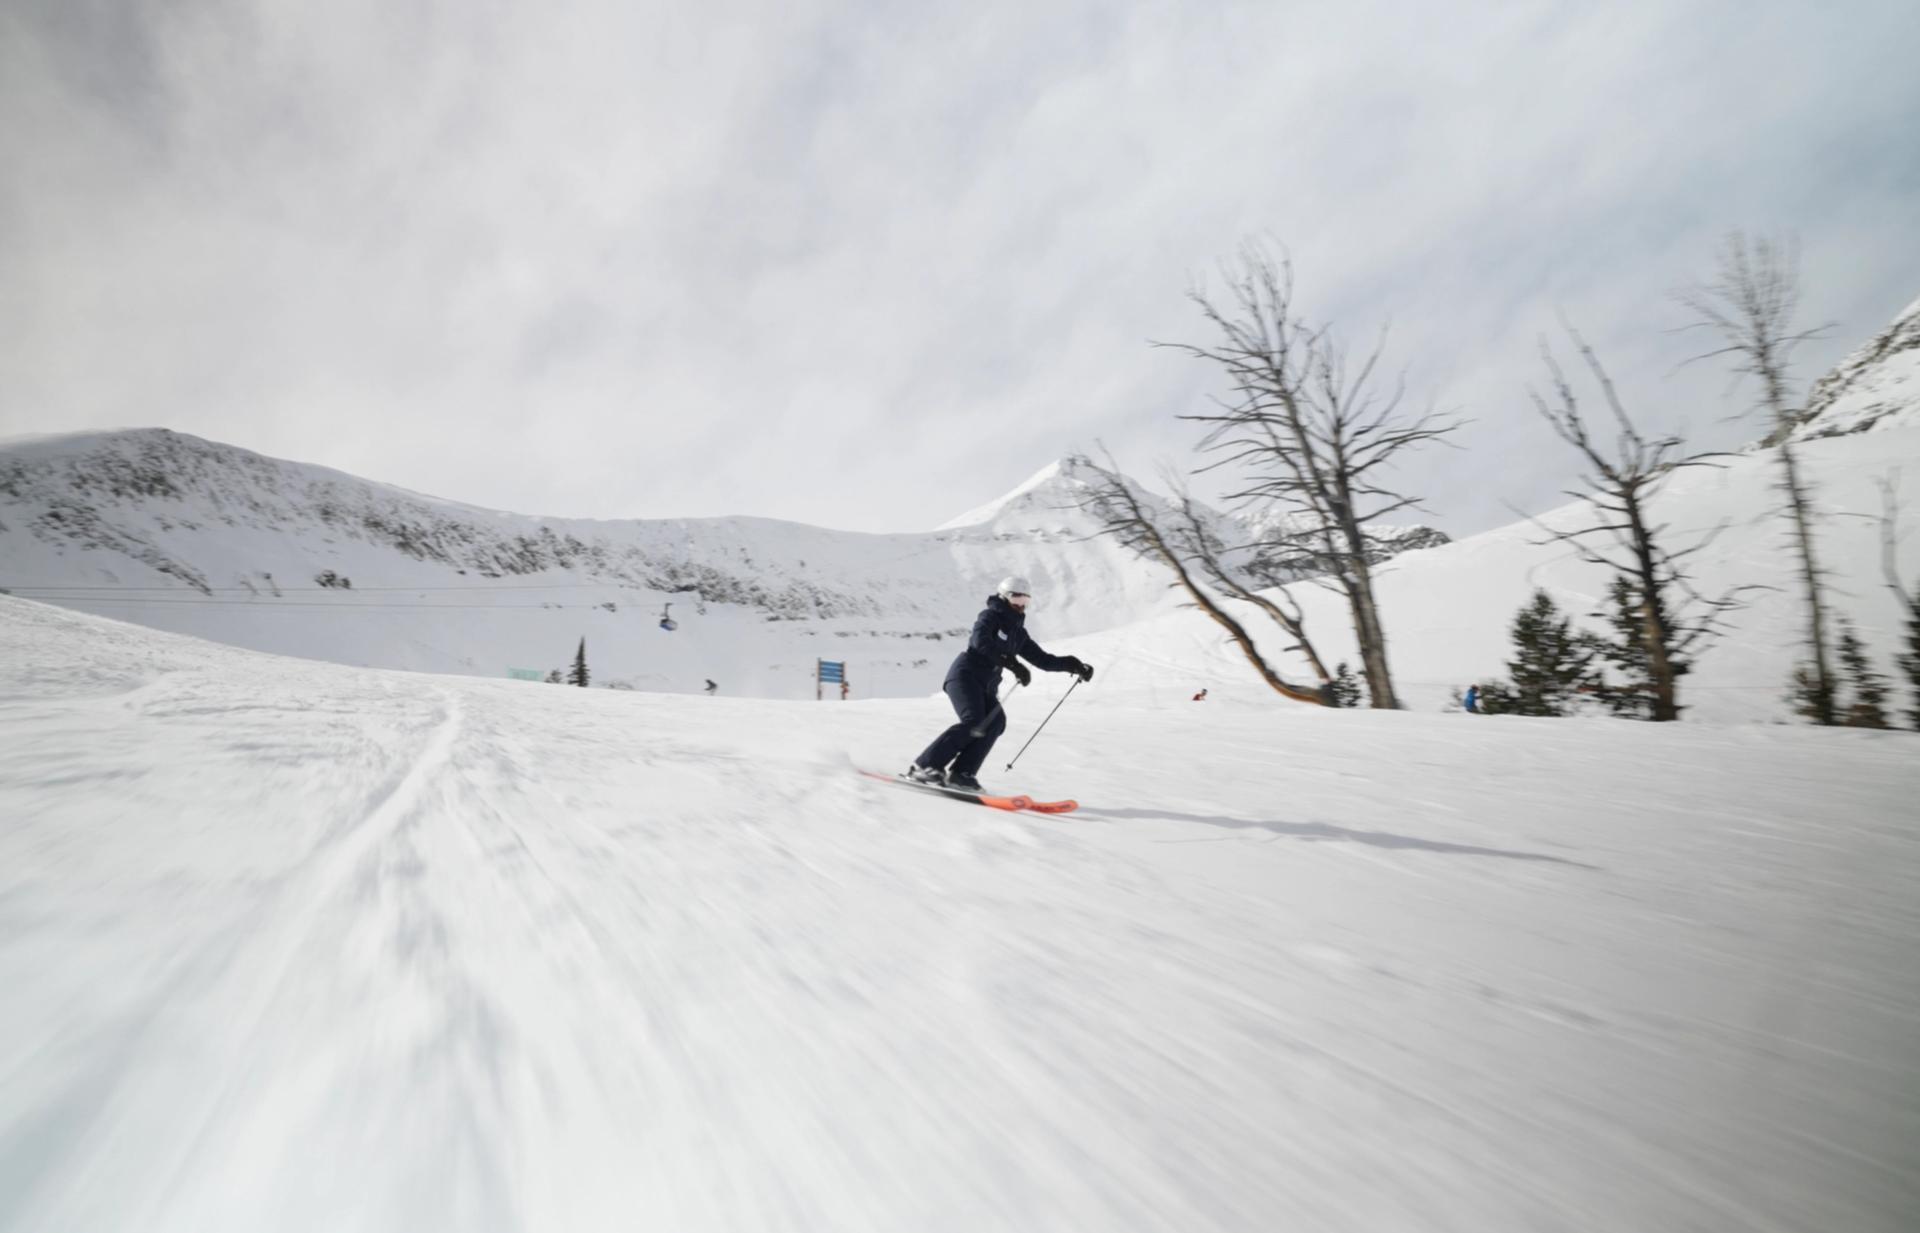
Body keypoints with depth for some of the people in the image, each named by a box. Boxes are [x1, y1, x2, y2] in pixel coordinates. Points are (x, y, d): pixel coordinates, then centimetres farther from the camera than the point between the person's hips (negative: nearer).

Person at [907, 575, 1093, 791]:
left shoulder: (1018, 633, 18)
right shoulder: (990, 616, -3)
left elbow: (1043, 660, 20)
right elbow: (980, 642, -24)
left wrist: (1073, 665, 9)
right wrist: (1013, 665, -32)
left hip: (986, 687, 7)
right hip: (965, 675, -7)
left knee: (996, 722, -18)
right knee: (974, 722, -24)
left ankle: (960, 773, -18)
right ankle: (923, 766, -18)